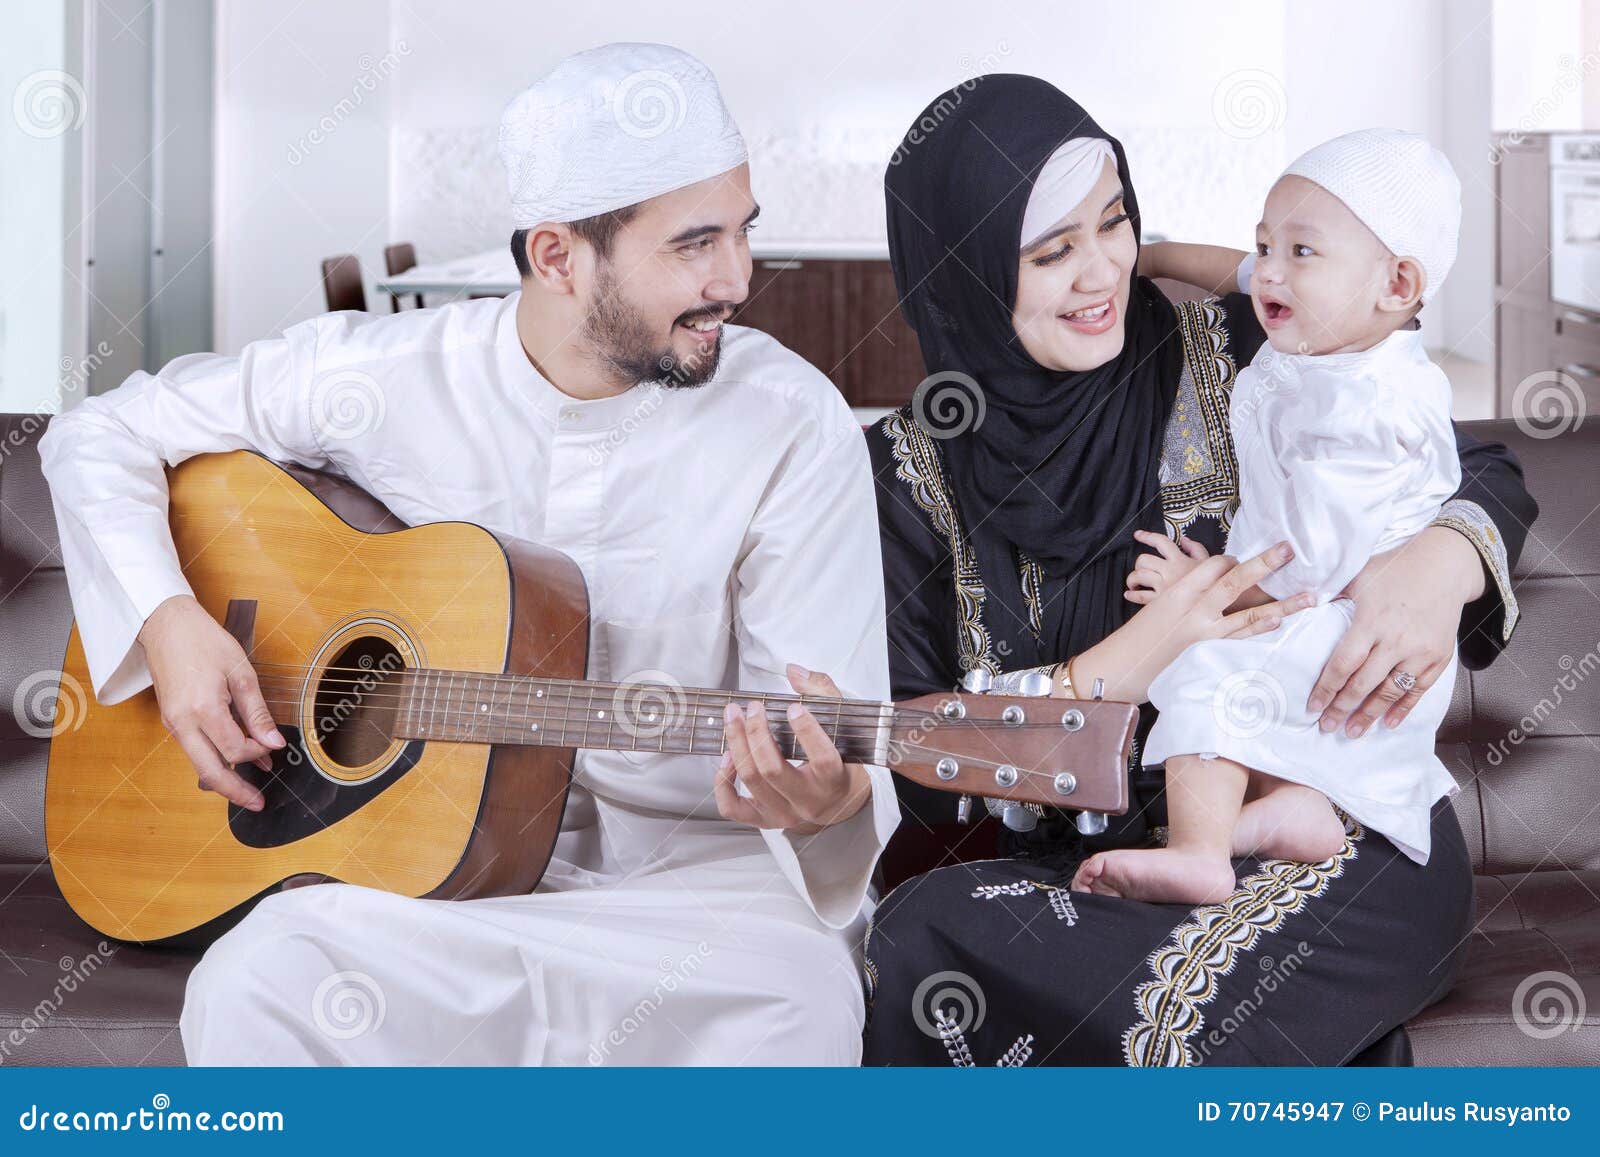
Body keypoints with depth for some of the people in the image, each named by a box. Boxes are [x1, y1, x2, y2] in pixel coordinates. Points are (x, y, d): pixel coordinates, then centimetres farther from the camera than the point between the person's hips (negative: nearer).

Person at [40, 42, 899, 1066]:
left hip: (687, 867, 0)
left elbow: (842, 749, -9)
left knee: (801, 995, -33)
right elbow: (101, 435, 9)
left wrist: (828, 802, -33)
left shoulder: (794, 424, -8)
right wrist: (169, 622, -7)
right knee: (265, 978, -31)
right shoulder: (383, 374, -3)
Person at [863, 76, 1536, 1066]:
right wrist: (1121, 667, -19)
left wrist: (1439, 562, -18)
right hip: (1075, 862, 2)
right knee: (921, 938, -29)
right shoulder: (915, 467, 2)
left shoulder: (1233, 353, 0)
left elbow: (1485, 476, 7)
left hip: (1327, 830, -2)